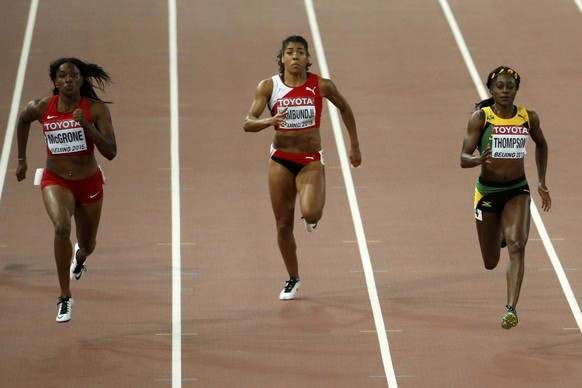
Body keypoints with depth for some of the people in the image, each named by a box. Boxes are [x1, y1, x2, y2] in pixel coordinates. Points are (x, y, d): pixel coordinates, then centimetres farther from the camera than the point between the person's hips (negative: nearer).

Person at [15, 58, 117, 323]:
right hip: (55, 181, -1)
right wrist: (21, 159, 16)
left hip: (89, 183, 1)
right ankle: (65, 298, -22)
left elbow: (110, 152, -19)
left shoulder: (96, 109, -15)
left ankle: (80, 256, 61)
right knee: (62, 226, -32)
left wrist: (87, 126, -32)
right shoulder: (40, 108, -11)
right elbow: (23, 120, 13)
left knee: (87, 246, 18)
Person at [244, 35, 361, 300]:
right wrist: (269, 121, -31)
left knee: (309, 213, -26)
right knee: (284, 225, 6)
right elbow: (248, 123, -9)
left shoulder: (321, 86, -6)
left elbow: (345, 109, 12)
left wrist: (355, 146, 16)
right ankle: (293, 280, 26)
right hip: (281, 160, 1)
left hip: (311, 161, -1)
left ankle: (314, 216, 14)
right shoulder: (269, 87, -5)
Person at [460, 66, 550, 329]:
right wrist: (480, 160, -37)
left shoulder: (528, 118, -4)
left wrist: (542, 182, 14)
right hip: (487, 191, 0)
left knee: (516, 247, -22)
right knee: (491, 263, 12)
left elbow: (541, 144, 17)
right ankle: (498, 237, 49)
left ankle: (511, 308, -25)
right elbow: (463, 159, -14)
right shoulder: (480, 118, -11)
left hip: (517, 191, 0)